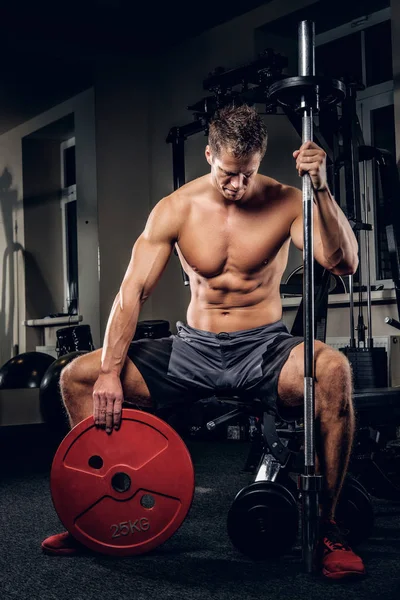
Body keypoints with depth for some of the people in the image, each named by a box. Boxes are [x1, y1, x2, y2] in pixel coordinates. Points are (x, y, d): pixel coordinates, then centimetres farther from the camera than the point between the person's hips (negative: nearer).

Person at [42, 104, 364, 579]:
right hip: (194, 348, 3)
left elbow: (345, 264, -18)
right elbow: (133, 290, -7)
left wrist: (321, 189, -29)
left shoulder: (284, 202, -7)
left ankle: (326, 526, -22)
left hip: (263, 349, -2)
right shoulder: (175, 209, -3)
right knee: (77, 376, -6)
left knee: (333, 370, -37)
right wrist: (110, 372, -16)